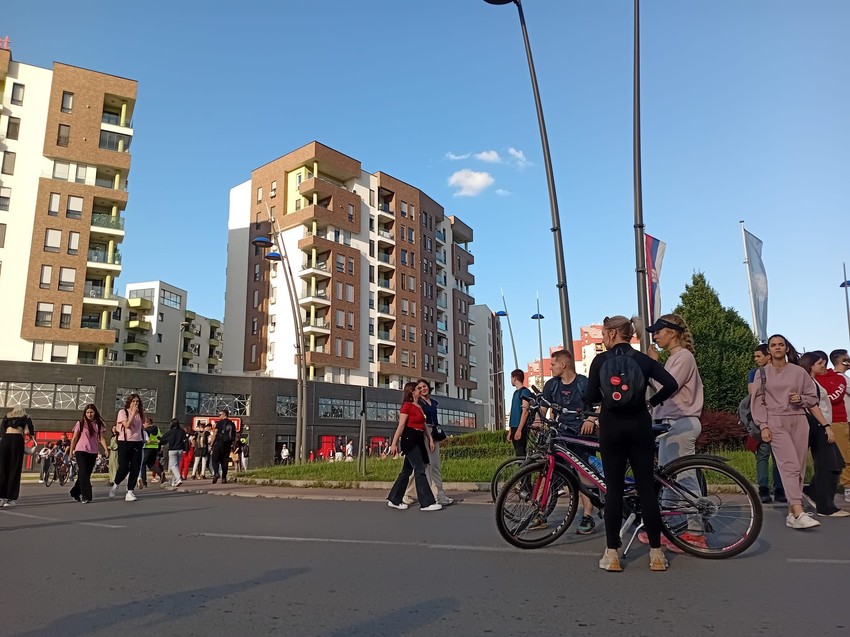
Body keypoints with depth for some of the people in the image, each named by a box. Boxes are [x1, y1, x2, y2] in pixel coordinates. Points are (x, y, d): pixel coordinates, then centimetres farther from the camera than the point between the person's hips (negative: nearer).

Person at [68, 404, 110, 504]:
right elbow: (74, 438, 3)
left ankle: (75, 493, 28)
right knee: (83, 473, -12)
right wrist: (71, 451, 2)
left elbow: (101, 438, 3)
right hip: (81, 451, -3)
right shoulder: (80, 423, 0)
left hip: (93, 452, 3)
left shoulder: (98, 424, 6)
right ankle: (86, 496, -13)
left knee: (87, 474, 9)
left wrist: (106, 449, -10)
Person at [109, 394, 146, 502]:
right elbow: (127, 425, -15)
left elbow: (143, 423, 6)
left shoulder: (139, 413, 12)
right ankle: (115, 485, 24)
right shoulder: (123, 412, -2)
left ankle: (130, 492, 5)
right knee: (124, 468, -5)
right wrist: (133, 413, -15)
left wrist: (141, 412, 3)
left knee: (135, 468, -1)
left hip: (137, 442, 4)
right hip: (124, 442, -4)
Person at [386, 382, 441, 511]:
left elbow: (424, 425, 17)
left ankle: (394, 500, 18)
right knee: (420, 470, -10)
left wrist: (430, 439, 7)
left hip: (418, 440, 9)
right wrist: (394, 443, -15)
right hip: (409, 440, -9)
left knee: (407, 470, 11)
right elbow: (401, 425, -13)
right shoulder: (407, 406, -8)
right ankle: (426, 503, -10)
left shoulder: (419, 407, 18)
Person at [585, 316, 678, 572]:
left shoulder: (601, 360, -2)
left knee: (614, 488, 3)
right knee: (646, 487, 7)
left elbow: (591, 397, -4)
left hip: (611, 426, -2)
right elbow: (671, 384, -5)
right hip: (639, 425, 2)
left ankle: (612, 554, 6)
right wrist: (652, 401, 11)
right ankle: (656, 553, 10)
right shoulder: (644, 359, 5)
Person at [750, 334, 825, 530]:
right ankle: (799, 513, -22)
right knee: (790, 465, -14)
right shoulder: (762, 373, 7)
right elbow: (757, 402, 4)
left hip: (799, 421, 3)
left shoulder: (799, 372, 9)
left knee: (798, 467, 0)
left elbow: (812, 398, 14)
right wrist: (763, 426, -4)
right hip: (776, 422, -2)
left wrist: (801, 399, -9)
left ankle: (791, 513, 5)